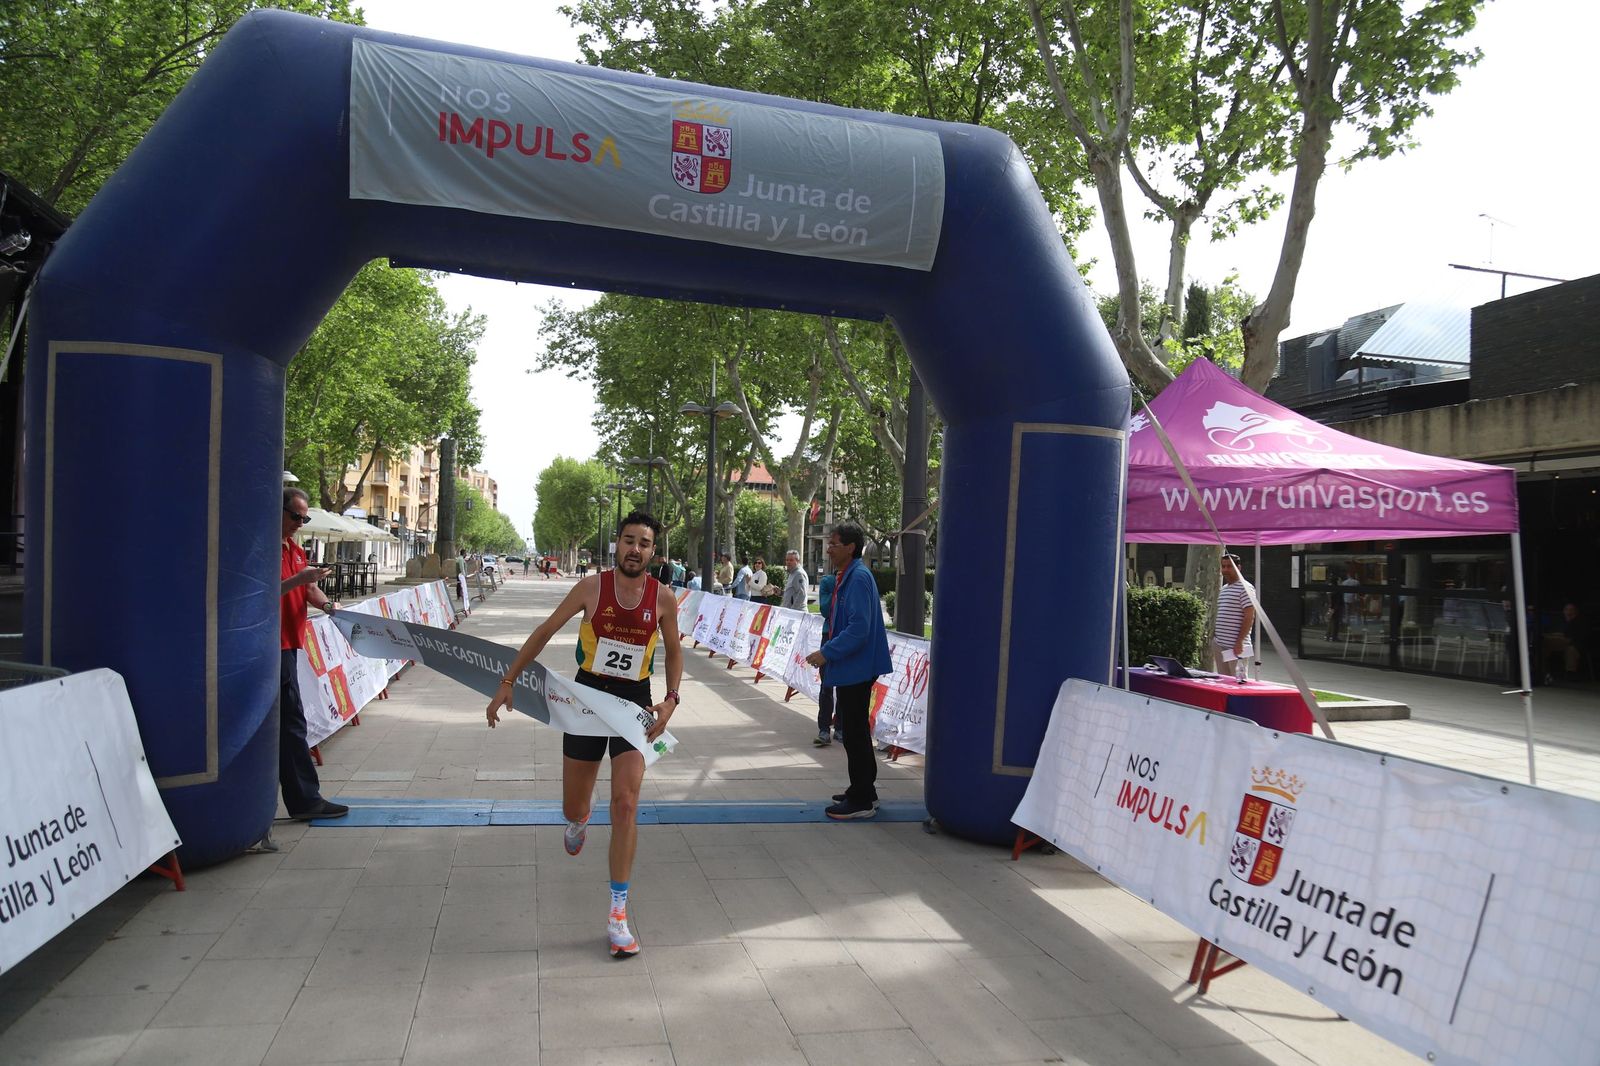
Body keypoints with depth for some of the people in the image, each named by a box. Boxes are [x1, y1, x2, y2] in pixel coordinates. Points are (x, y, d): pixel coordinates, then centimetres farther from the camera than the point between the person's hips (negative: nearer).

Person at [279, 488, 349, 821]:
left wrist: (327, 604, -2)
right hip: (273, 645, -10)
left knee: (286, 721, 14)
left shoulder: (295, 550, 18)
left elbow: (308, 588, 16)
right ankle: (305, 800, -2)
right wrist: (298, 579, -26)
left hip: (287, 644, 10)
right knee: (291, 722, -7)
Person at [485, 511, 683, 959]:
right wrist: (508, 681, -2)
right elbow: (545, 631, 1)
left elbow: (674, 652, 9)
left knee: (625, 804, -12)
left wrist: (670, 700, -6)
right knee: (573, 810, 11)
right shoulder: (592, 587, -8)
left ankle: (618, 915, -1)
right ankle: (580, 819, 53)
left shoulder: (662, 598, -6)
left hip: (635, 703, 0)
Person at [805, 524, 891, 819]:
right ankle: (863, 791, 30)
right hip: (851, 668, 10)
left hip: (856, 668, -10)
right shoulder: (848, 575, 12)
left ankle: (861, 801, 7)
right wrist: (830, 653, 16)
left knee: (855, 732, -2)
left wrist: (827, 653, -22)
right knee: (855, 730, 18)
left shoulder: (858, 577, -19)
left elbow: (858, 629, -26)